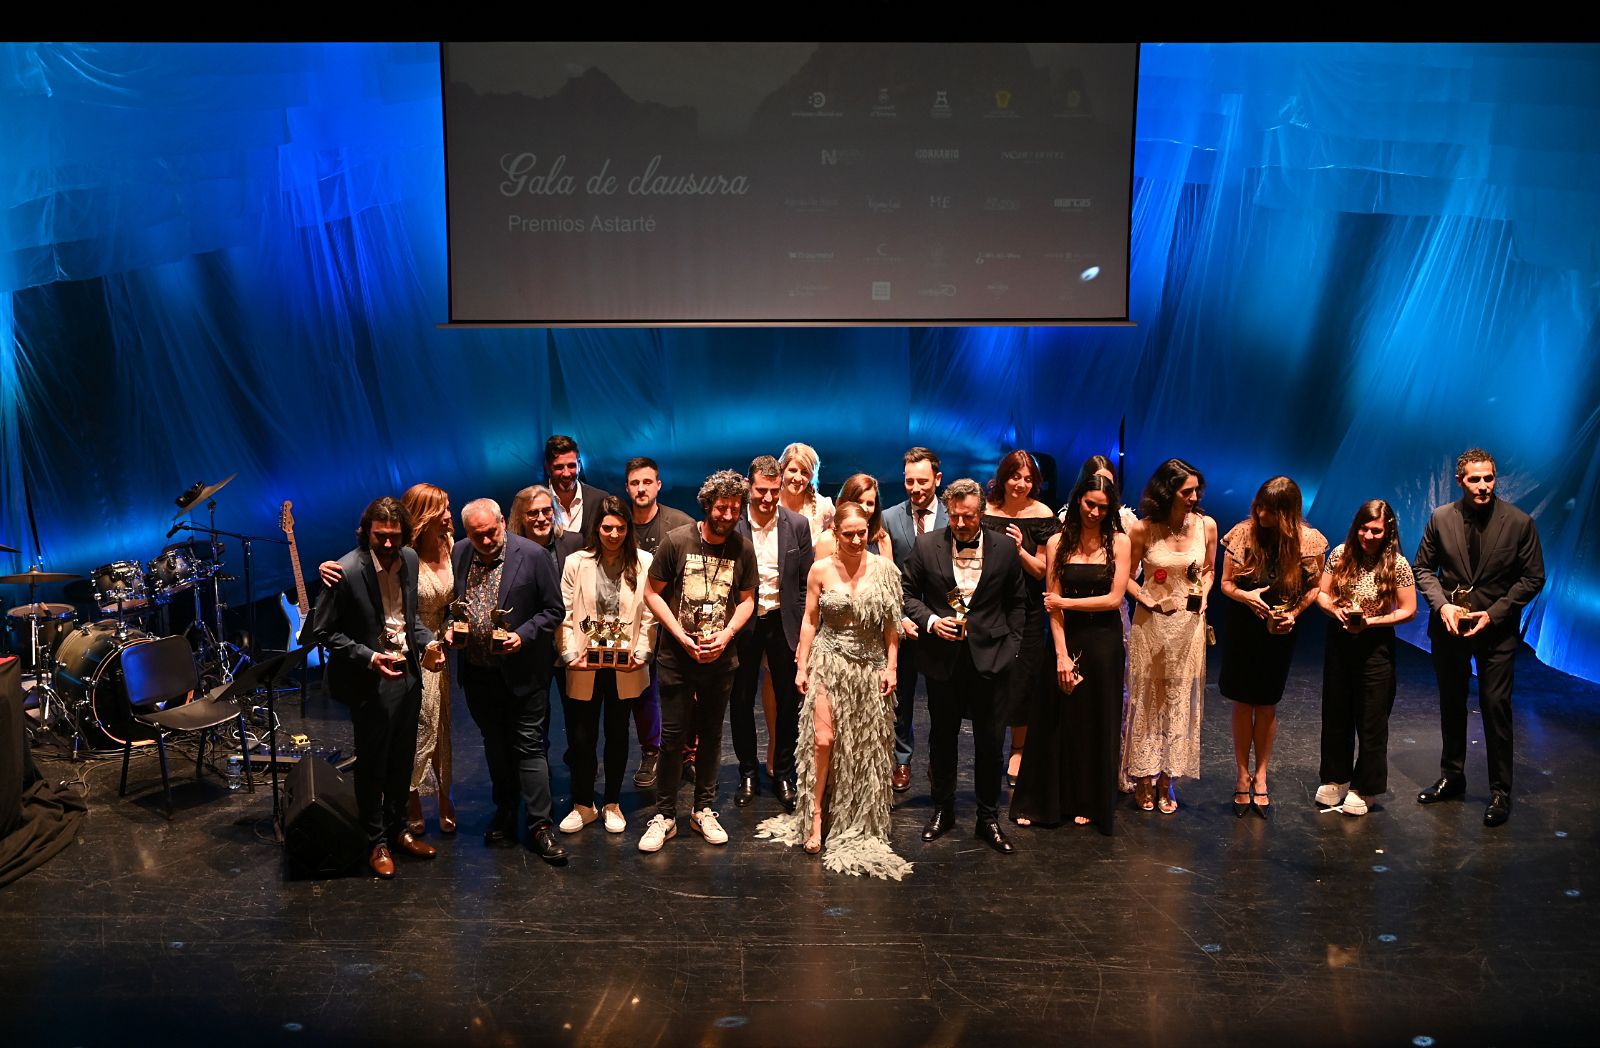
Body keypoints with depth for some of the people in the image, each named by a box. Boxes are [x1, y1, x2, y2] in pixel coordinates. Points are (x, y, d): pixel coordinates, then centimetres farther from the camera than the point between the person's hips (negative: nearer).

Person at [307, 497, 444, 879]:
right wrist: (369, 658, -22)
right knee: (373, 764, 10)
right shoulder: (346, 571, -20)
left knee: (402, 760, 17)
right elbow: (324, 632, -13)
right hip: (371, 681, -6)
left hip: (408, 673, 6)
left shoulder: (409, 559, 0)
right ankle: (377, 842, 26)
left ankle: (397, 828, 36)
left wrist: (426, 642, -2)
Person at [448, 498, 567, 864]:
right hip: (479, 672, 5)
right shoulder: (458, 554, 0)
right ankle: (504, 815, 33)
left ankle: (540, 824, 8)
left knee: (529, 746, 0)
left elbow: (554, 610, -8)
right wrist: (451, 629, -4)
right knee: (495, 747, 18)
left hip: (523, 671, -4)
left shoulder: (533, 555, -13)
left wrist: (523, 635, -20)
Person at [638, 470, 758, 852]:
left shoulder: (743, 549, -1)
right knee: (672, 737, 1)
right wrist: (682, 637, -11)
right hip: (677, 658, -2)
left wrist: (726, 634, -9)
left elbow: (747, 600, 8)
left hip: (720, 659, 2)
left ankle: (704, 809, 26)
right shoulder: (677, 541, -8)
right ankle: (664, 816, 13)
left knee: (711, 735, 12)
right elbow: (653, 593, -4)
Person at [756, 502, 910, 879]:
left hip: (870, 668, 1)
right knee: (823, 740, -8)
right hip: (829, 664, -1)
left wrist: (891, 666, -2)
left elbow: (891, 624, 3)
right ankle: (816, 818, 7)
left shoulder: (884, 569, -2)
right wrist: (802, 666, 0)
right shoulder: (820, 570, -3)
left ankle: (859, 826, 22)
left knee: (866, 748, 7)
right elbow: (810, 621, 3)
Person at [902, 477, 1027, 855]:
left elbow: (1016, 601, 8)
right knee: (942, 738, 13)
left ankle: (988, 817, 20)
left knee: (990, 742, 5)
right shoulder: (926, 546, -3)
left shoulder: (1004, 548, -1)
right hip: (942, 657, 1)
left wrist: (1010, 643, 1)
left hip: (989, 656, 0)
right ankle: (943, 810, 30)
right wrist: (930, 621, -10)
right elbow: (908, 593, 5)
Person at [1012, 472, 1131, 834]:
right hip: (1067, 638, 0)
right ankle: (1042, 803, 18)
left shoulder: (1118, 542, -2)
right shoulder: (1058, 543, -2)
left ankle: (1089, 803, 24)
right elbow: (1053, 604, -5)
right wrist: (1061, 654, -11)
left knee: (1097, 724, 9)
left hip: (1104, 642, 0)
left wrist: (1067, 603, -9)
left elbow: (1115, 598, -7)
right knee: (1057, 722, 5)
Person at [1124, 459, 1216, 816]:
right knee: (1147, 699, 7)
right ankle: (1143, 778, 20)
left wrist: (1203, 596, -4)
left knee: (1180, 699, 7)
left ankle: (1167, 780, 19)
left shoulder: (1206, 525, -4)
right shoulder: (1144, 529, -11)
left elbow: (1208, 570, 12)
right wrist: (1147, 599, -13)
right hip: (1151, 623, -2)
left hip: (1189, 623, 2)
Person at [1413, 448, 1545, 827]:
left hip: (1496, 628, -3)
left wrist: (1493, 614, -13)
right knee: (1451, 706, 14)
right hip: (1449, 625, 3)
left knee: (1496, 710, -3)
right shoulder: (1441, 518, -3)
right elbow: (1423, 567, 5)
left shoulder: (1519, 523, -9)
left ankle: (1500, 793, 9)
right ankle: (1452, 778, 30)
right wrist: (1442, 605, -11)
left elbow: (1533, 578, -4)